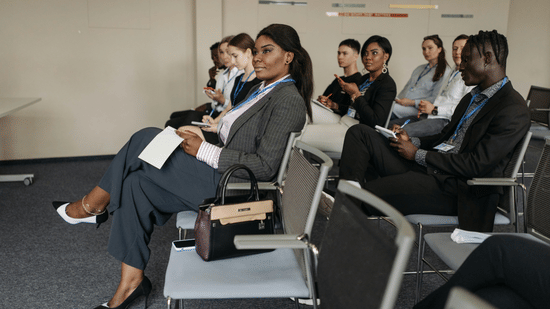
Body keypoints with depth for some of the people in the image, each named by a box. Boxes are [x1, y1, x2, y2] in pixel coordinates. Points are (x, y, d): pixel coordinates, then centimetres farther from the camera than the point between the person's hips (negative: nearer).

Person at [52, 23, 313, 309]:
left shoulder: (288, 100, -14)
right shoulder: (261, 90, 18)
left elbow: (265, 167, -21)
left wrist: (204, 151, -17)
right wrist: (201, 137, 4)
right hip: (220, 176, 10)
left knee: (146, 139, -10)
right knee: (136, 183, -4)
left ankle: (94, 204, 10)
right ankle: (131, 281, 3)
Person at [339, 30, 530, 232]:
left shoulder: (514, 110, -12)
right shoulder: (472, 97, 19)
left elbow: (476, 164, -19)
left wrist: (418, 154, -13)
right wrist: (412, 142, 3)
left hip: (453, 188, -10)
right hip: (424, 167, 10)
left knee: (364, 199, -27)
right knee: (359, 132, -2)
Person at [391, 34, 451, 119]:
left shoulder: (445, 71, 3)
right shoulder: (419, 68, 27)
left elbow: (436, 99, -7)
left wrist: (412, 102, -15)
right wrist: (397, 100, 6)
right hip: (401, 103, 7)